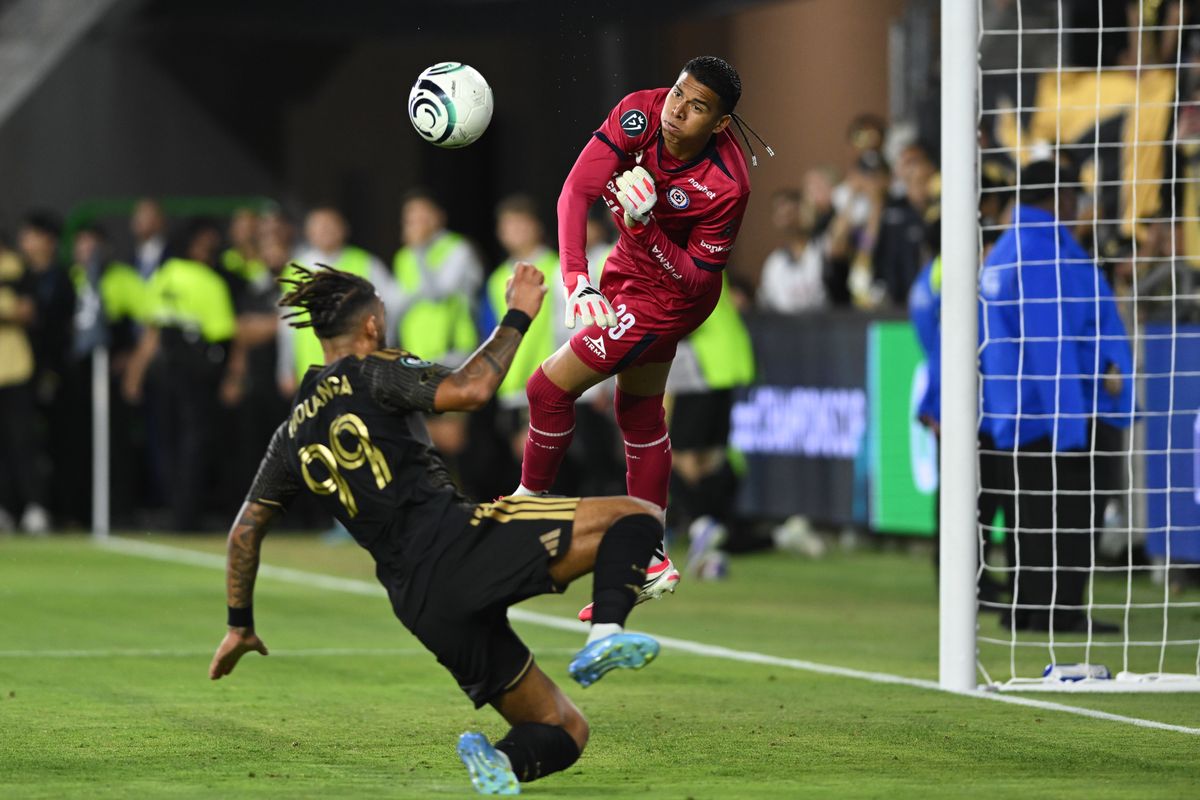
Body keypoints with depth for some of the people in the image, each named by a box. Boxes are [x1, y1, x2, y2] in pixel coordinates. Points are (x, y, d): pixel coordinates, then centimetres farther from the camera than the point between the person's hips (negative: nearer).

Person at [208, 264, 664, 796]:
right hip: (459, 542, -6)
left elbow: (245, 529, 29)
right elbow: (469, 391, -12)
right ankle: (606, 633, -30)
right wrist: (517, 317, 0)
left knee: (563, 731, 12)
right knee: (636, 517, -3)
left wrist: (239, 624, 40)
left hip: (421, 606, 6)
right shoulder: (371, 374, 5)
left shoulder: (292, 437, 23)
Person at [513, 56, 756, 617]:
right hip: (631, 268, 7)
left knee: (550, 387, -8)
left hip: (671, 293, -7)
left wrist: (644, 226, -39)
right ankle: (651, 563, 33)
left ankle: (530, 502, 19)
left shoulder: (726, 186, -34)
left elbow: (697, 277, -25)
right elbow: (577, 190, -25)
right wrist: (576, 279, -37)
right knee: (639, 413, 19)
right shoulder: (641, 113, -23)